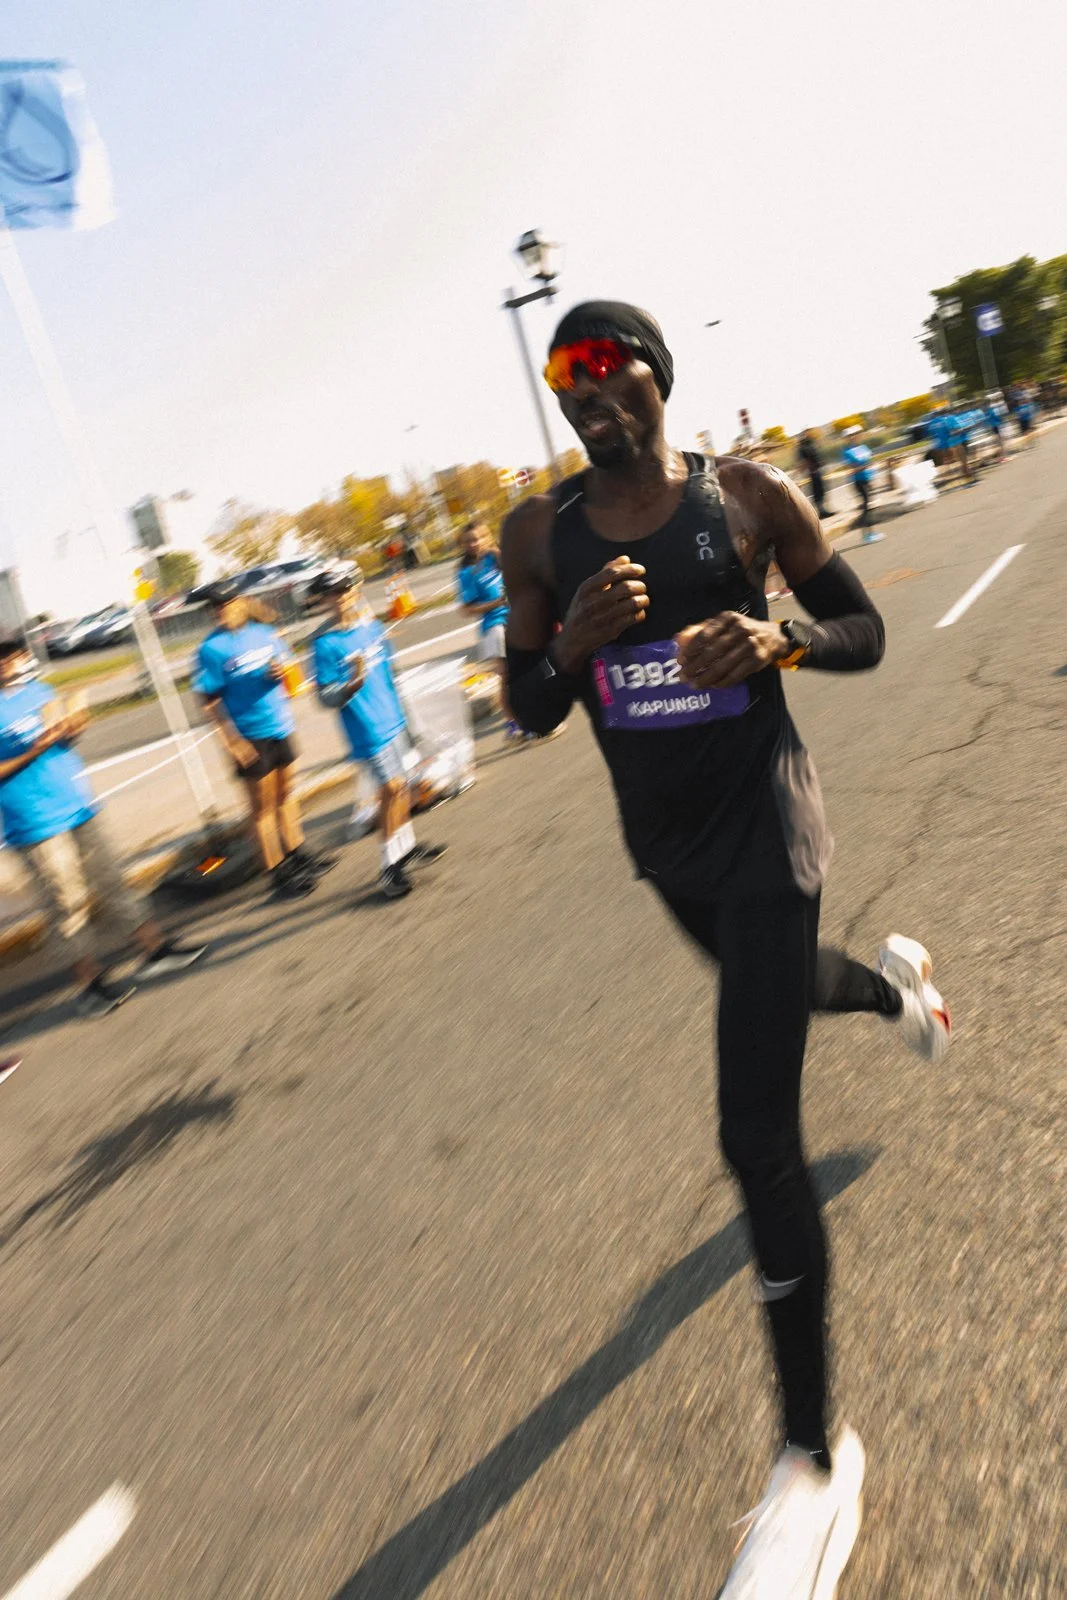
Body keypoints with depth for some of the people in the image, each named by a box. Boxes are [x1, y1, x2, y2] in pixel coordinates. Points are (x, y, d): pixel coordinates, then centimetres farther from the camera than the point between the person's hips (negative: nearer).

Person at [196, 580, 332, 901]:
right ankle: (277, 874, 13)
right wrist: (232, 740, -20)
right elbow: (210, 700, -13)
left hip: (280, 728, 6)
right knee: (262, 807, 4)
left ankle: (298, 854, 36)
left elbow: (288, 665, 14)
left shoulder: (264, 632, 3)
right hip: (250, 737, -6)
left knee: (286, 794, 20)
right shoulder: (212, 648, -12)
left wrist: (283, 670, -10)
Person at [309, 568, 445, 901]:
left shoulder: (371, 625, 5)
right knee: (391, 788, -7)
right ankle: (390, 867, 3)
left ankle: (406, 848, 31)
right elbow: (327, 698, -15)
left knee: (401, 785, 15)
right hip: (367, 728, -7)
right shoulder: (325, 643, -14)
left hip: (393, 720, 7)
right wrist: (355, 683, -32)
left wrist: (400, 710, 22)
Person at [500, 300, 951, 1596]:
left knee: (756, 1134, -8)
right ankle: (893, 981, 68)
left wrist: (778, 640, -22)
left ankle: (813, 1460, 11)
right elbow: (527, 707, 1)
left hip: (761, 821, -4)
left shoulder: (748, 496, -7)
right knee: (768, 987, 30)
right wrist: (576, 639, -19)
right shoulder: (539, 534, 0)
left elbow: (864, 634, 0)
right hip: (660, 835, 5)